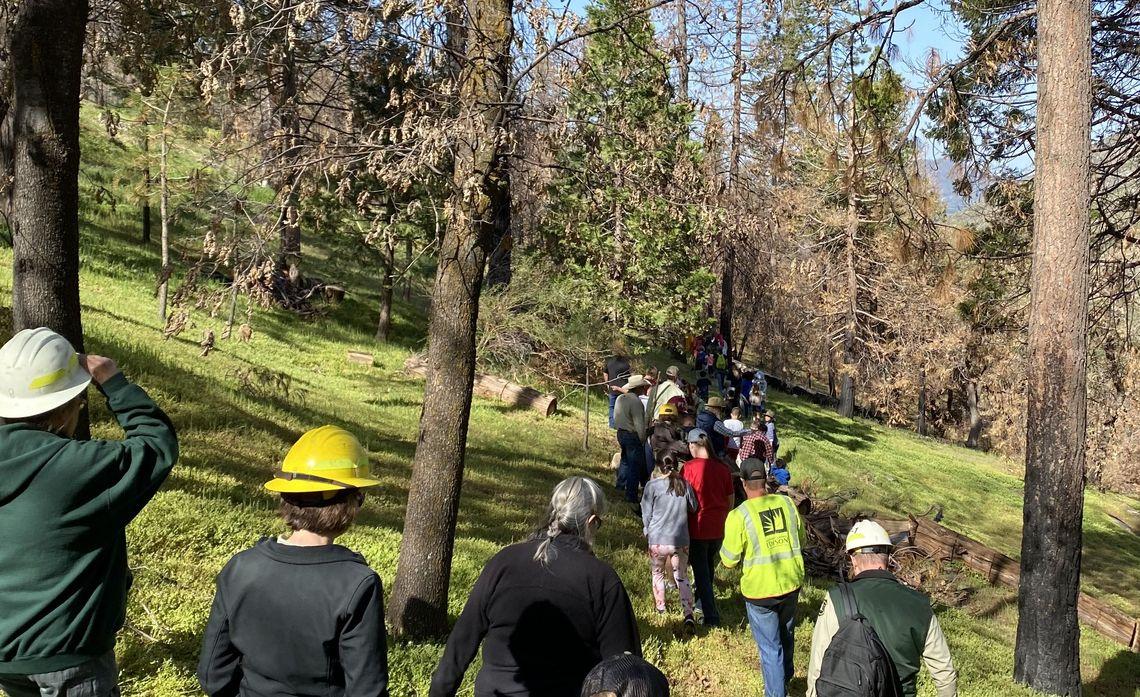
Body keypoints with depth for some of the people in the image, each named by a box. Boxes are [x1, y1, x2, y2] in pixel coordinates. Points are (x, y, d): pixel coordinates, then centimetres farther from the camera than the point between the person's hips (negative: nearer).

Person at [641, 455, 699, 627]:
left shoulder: (653, 485, -9)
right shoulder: (685, 484, -3)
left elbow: (646, 513, -2)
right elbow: (694, 508, 9)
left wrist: (647, 531, 14)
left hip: (658, 540, -1)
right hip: (681, 540, 2)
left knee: (658, 574, 21)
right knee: (682, 577, 12)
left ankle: (661, 610, 28)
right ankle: (688, 615, -3)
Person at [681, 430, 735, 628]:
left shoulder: (689, 468, -16)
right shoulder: (723, 468, -2)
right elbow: (730, 500, 6)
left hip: (697, 528, -5)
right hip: (718, 529, 5)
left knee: (701, 572, 4)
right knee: (709, 566, 25)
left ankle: (711, 617, 3)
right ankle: (702, 599, 44)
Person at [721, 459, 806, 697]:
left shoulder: (738, 515, -18)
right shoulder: (787, 503, -6)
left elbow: (729, 560, -11)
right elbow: (802, 540, 9)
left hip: (760, 590, -5)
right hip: (791, 584, 5)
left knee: (769, 647, 8)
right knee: (786, 635, 28)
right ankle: (785, 676, 50)